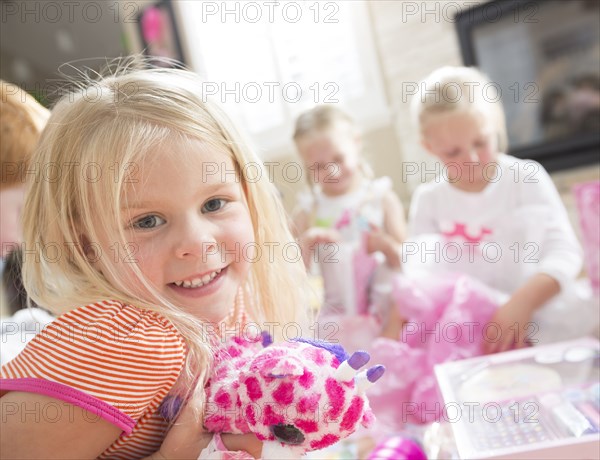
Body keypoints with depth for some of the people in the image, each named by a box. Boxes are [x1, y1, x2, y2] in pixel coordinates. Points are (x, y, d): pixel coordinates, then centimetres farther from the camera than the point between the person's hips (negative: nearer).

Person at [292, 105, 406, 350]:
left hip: (388, 305, -1)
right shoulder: (308, 210, 5)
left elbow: (405, 261, 4)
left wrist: (386, 245, -17)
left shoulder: (381, 197, 3)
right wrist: (306, 243, -14)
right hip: (339, 316, 1)